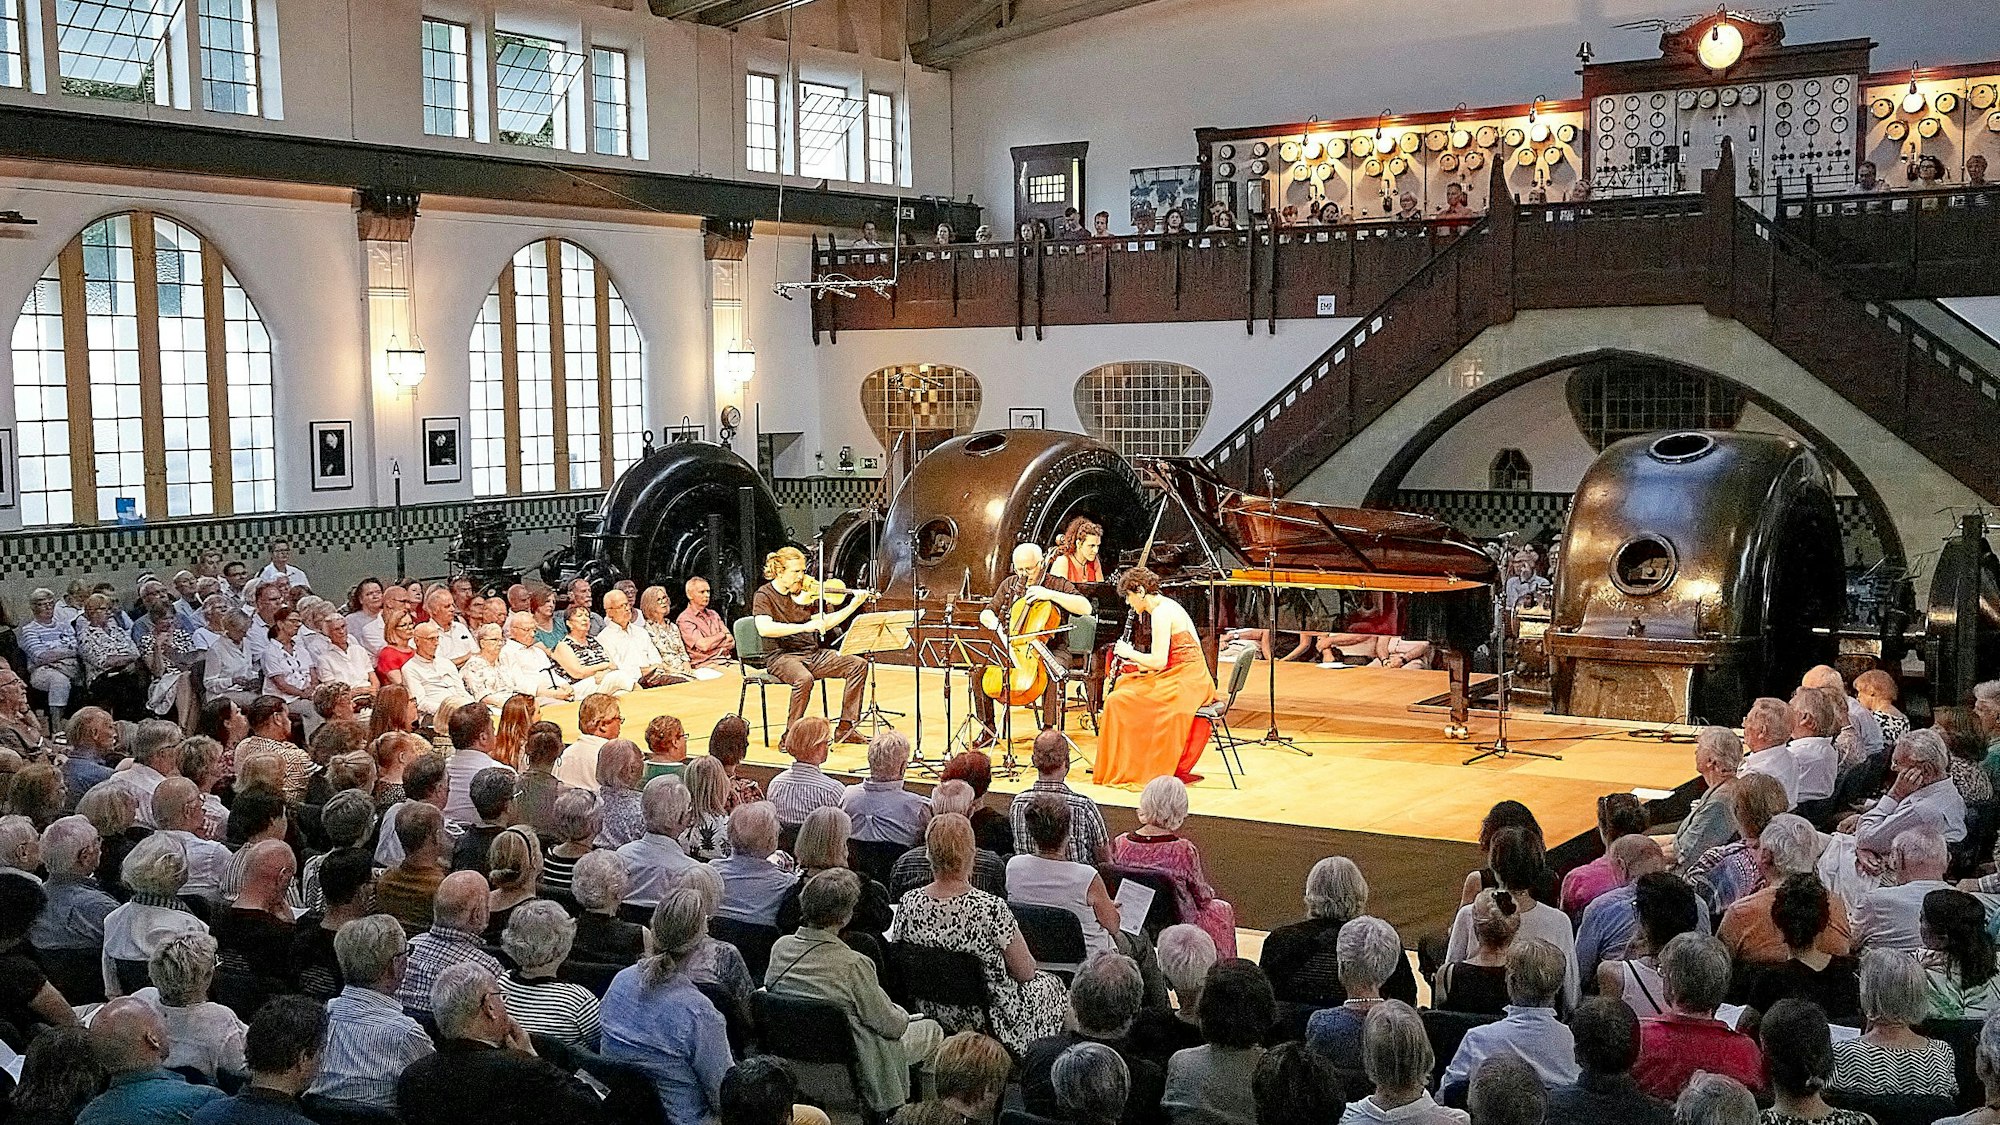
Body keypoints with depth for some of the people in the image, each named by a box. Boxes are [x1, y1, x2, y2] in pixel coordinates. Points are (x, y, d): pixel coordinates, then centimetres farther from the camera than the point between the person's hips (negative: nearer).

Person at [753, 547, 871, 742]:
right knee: (804, 678, -38)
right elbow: (764, 628, -27)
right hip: (780, 656, -7)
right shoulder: (764, 595, -9)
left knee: (858, 665, -6)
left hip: (812, 653, 7)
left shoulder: (805, 593, 8)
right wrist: (804, 626, -32)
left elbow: (825, 623, 14)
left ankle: (845, 728, -2)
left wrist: (853, 607, 1)